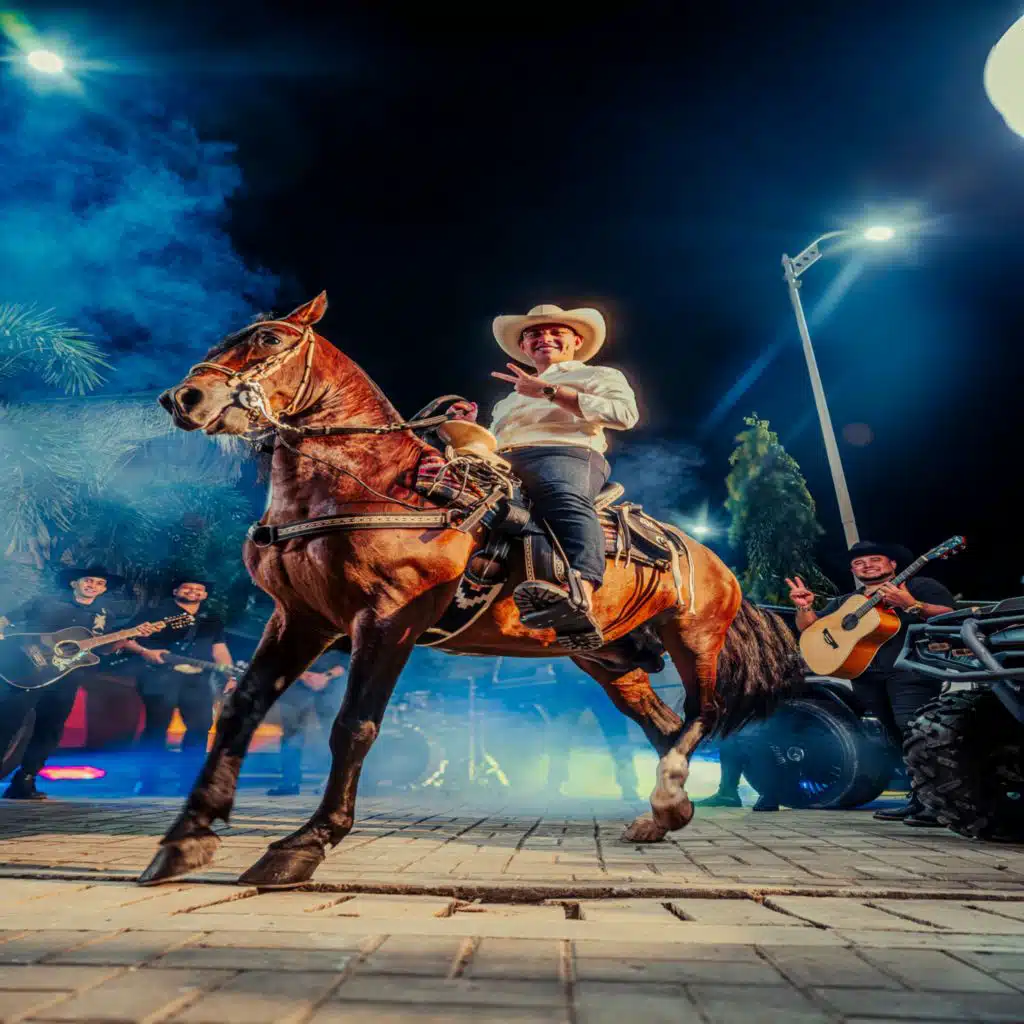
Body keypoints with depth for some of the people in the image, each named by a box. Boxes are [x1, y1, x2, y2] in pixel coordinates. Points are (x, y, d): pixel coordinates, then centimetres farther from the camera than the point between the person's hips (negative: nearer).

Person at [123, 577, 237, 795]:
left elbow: (220, 650, 18)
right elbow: (126, 638, 3)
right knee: (156, 727, -6)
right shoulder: (156, 613, 6)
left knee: (201, 726, 0)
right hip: (160, 676, -4)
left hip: (197, 680, 4)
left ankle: (189, 784, 11)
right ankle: (147, 784, 4)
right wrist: (145, 652, -15)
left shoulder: (212, 621, 19)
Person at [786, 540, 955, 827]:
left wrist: (910, 605, -21)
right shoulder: (845, 602, 23)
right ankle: (919, 799, 14)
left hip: (910, 670, -6)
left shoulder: (920, 586, 7)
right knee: (900, 738, 7)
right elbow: (809, 629, 20)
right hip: (867, 677, 6)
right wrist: (805, 607, 0)